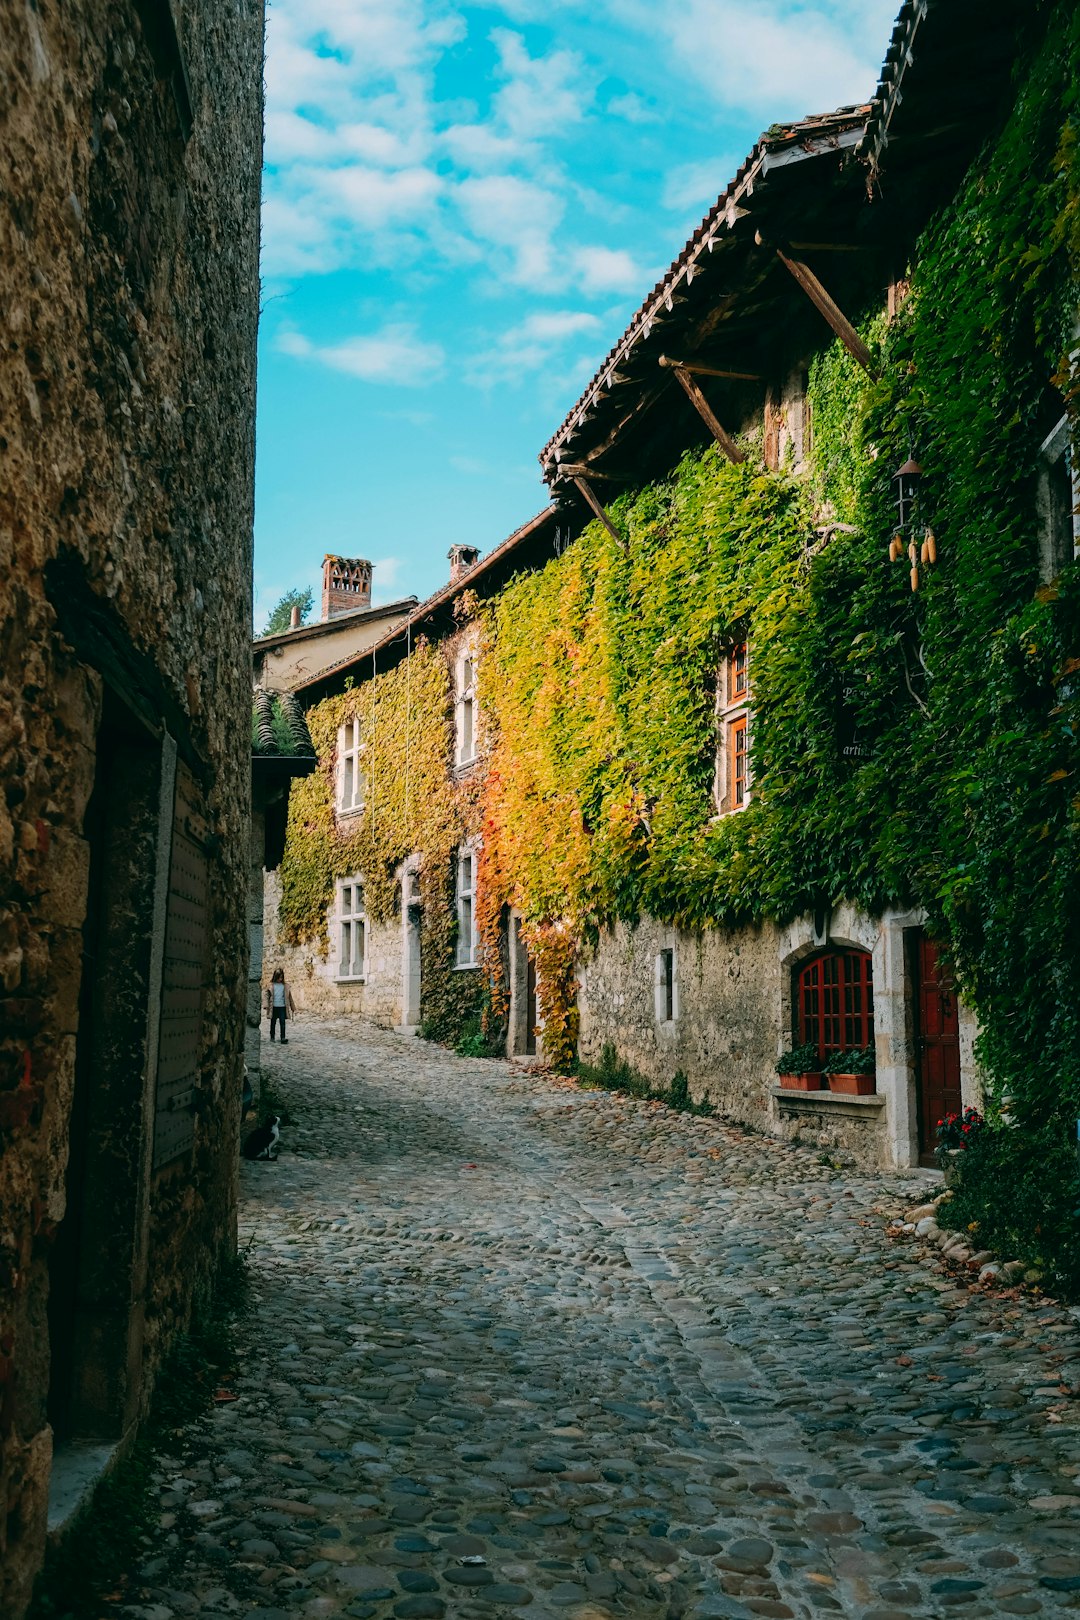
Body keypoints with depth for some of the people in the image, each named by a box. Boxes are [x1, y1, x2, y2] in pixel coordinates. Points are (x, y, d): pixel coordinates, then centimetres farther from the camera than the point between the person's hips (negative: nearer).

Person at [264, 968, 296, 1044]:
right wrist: (267, 1006, -13)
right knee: (273, 1023, 11)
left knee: (283, 1023, -7)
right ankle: (272, 1037, 23)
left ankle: (283, 1038, -8)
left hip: (282, 1007, 0)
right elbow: (267, 996, 0)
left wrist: (293, 1008, 12)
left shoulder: (285, 986, 6)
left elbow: (289, 997, 11)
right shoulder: (271, 986, 1)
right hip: (274, 1007, 0)